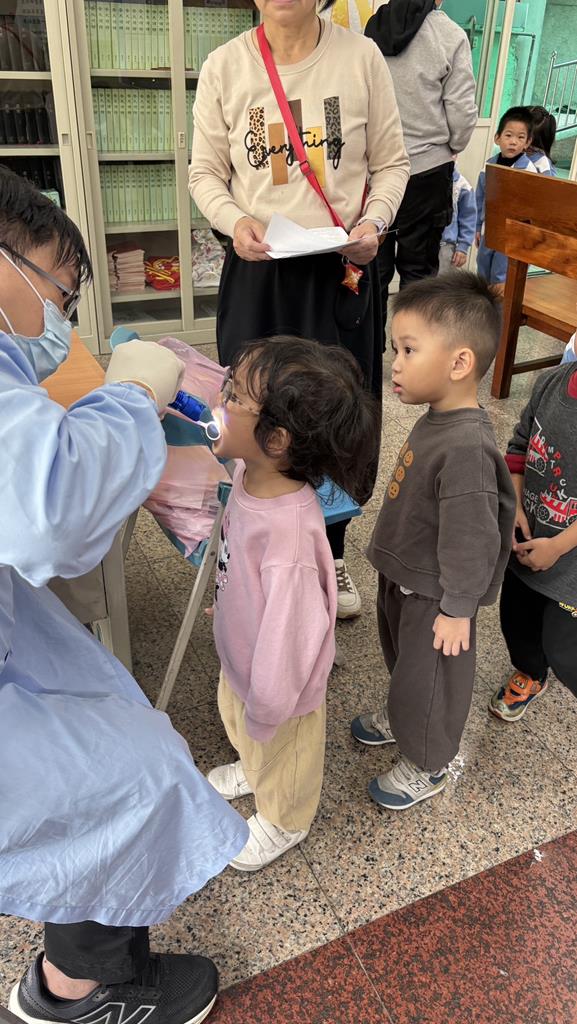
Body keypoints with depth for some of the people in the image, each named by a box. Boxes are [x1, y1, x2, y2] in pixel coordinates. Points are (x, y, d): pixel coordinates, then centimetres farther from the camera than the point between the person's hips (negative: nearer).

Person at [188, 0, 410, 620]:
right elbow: (205, 173, 5)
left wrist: (374, 221, -13)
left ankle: (330, 552, 31)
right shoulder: (225, 66, 1)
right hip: (257, 270, 0)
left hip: (343, 269, 0)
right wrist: (235, 220, -15)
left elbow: (391, 163, 6)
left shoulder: (361, 57, 0)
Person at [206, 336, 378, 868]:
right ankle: (252, 769, 70)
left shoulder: (289, 530, -44)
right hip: (239, 656, 7)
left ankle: (284, 822, 58)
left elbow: (289, 631, -32)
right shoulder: (252, 473, -18)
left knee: (281, 752, 26)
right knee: (238, 721, 37)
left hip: (276, 675, -7)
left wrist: (266, 707, -18)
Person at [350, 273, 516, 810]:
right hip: (403, 576, 9)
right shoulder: (436, 421, -5)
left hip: (434, 595, -9)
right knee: (400, 656, 30)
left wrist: (458, 608, -18)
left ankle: (426, 765, 39)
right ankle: (401, 718, 57)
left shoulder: (466, 448, -35)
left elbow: (471, 539, -29)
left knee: (427, 676, 14)